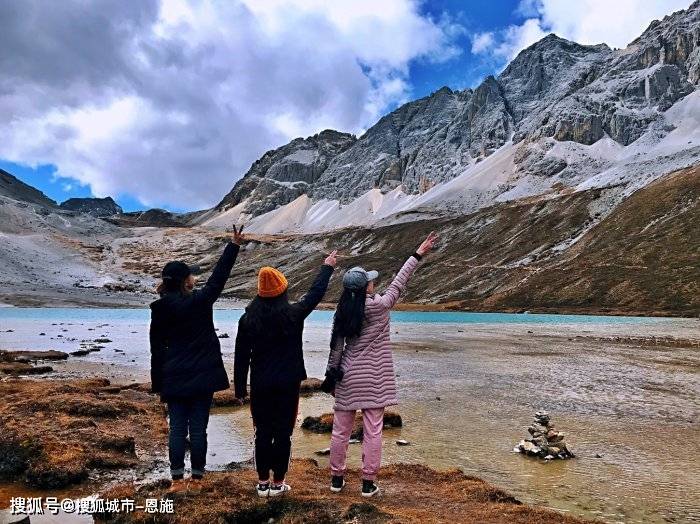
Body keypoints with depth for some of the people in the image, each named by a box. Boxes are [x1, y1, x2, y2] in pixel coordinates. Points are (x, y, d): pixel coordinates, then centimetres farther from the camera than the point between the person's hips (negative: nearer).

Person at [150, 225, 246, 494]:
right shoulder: (200, 301, -11)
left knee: (177, 429, 9)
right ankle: (196, 479, 14)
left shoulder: (160, 309, -1)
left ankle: (177, 480, 14)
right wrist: (234, 245, 7)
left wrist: (158, 384, 11)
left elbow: (156, 350, 3)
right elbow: (219, 276, -1)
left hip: (174, 379, 3)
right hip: (202, 377, -2)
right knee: (198, 428, 5)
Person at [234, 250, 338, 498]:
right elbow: (316, 293, 5)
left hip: (260, 386, 2)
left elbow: (241, 356, 0)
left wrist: (240, 388, 10)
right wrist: (327, 268, 20)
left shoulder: (248, 319, -5)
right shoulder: (294, 314, -10)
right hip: (288, 384, -2)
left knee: (263, 433, 13)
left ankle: (263, 482, 23)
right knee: (283, 433, 9)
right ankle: (277, 483, 19)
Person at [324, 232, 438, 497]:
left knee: (341, 429, 14)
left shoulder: (342, 312, -3)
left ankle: (337, 478, 27)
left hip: (347, 377, 4)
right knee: (372, 431, 7)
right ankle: (368, 483, 15)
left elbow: (336, 347, 2)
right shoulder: (379, 306, -14)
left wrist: (331, 373, 13)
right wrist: (418, 255, 1)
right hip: (374, 379, -4)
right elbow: (398, 283, -6)